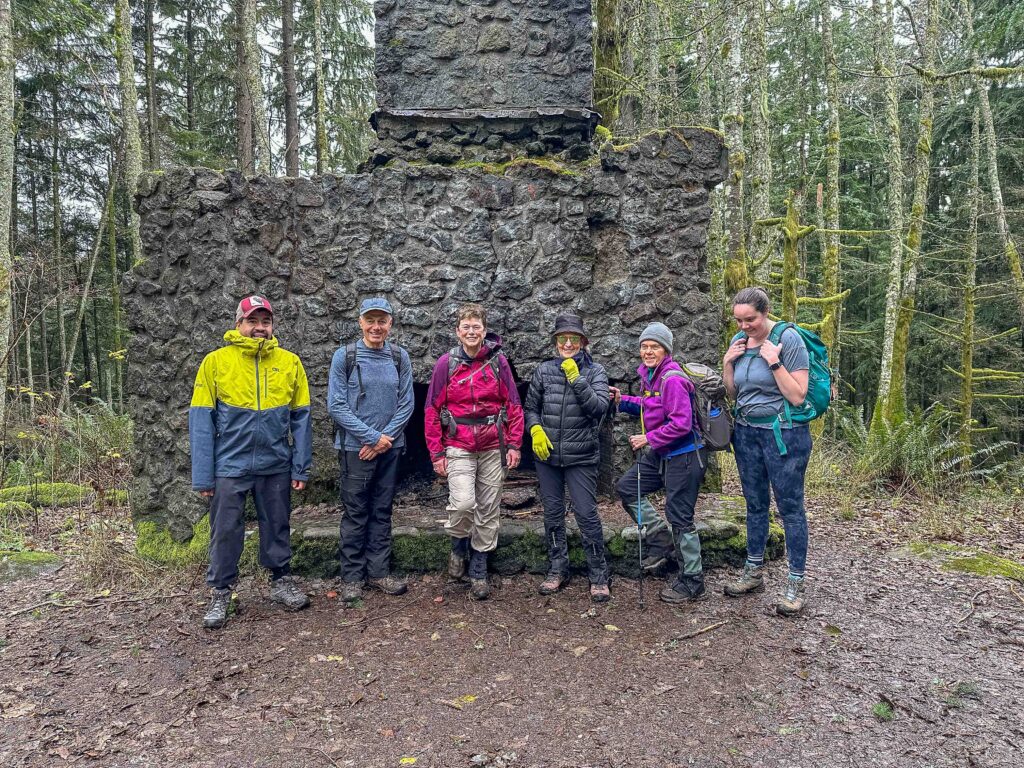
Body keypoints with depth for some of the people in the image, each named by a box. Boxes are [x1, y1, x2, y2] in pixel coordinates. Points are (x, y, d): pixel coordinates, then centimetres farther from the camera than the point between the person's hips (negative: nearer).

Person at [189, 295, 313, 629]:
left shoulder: (290, 362, 0)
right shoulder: (216, 361, -5)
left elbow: (300, 418, 3)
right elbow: (201, 421, -5)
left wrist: (301, 468, -1)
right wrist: (203, 476, -8)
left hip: (276, 466, 2)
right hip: (230, 465, -1)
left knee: (277, 527, 15)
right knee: (226, 532, 8)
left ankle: (281, 581, 32)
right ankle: (220, 593, 25)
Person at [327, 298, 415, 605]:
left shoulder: (400, 357, 2)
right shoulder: (345, 356, -6)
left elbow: (406, 404, 1)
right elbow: (336, 406, -10)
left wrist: (385, 438, -10)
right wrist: (373, 437, -13)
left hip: (390, 448, 3)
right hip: (355, 448, -3)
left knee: (382, 511, 12)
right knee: (355, 513, 5)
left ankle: (378, 572, 23)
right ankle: (352, 577, 17)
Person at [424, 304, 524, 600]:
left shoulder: (498, 362, 2)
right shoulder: (447, 363, -1)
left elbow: (513, 405, 5)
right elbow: (432, 409, 1)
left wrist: (514, 444, -1)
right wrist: (437, 453, -2)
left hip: (493, 448, 2)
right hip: (459, 448, -2)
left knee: (488, 510, 7)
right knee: (463, 502, -19)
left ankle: (478, 572, 23)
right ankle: (459, 545, 14)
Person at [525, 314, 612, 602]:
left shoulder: (595, 372, -1)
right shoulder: (544, 371, 4)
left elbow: (599, 408, -15)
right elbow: (531, 408, 11)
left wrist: (577, 379, -19)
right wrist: (535, 430, -7)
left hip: (581, 457, -3)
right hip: (547, 455, 3)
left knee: (587, 514, -3)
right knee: (552, 513, 12)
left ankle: (599, 576, 11)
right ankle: (557, 570, 26)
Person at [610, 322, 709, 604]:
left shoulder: (671, 379, -21)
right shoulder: (650, 375, 7)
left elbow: (681, 423, -25)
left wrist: (648, 438, -18)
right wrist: (622, 401, 10)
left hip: (683, 456, -10)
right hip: (661, 454, 10)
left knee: (679, 517, -1)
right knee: (626, 487, 14)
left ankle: (693, 583, 15)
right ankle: (663, 541, 26)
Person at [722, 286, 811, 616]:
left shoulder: (788, 339, -14)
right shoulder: (739, 341, 5)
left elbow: (797, 396, -17)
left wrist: (774, 362, -23)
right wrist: (727, 363, -3)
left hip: (784, 434, -6)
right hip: (747, 433, 7)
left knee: (790, 507, 1)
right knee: (755, 504, 16)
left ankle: (795, 584, 12)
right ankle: (754, 572, 29)